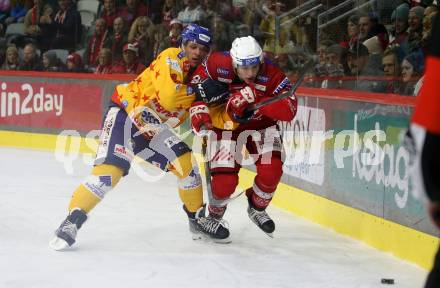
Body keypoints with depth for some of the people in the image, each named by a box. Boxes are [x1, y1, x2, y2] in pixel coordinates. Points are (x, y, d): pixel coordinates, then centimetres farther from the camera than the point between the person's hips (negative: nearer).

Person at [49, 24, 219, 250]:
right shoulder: (171, 59, -19)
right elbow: (168, 96, -33)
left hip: (152, 129, 7)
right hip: (124, 114, -7)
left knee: (186, 163, -5)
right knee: (109, 171, -23)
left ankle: (197, 217, 15)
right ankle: (72, 221, -15)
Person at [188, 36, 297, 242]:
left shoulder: (271, 75, -27)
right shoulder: (218, 65, -26)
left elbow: (289, 110, -36)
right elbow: (198, 81, -5)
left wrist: (254, 100, -44)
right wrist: (199, 110, -14)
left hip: (261, 123, 1)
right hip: (226, 124, -1)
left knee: (271, 172, -15)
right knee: (224, 180, -13)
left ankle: (257, 209, 19)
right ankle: (214, 217, 20)